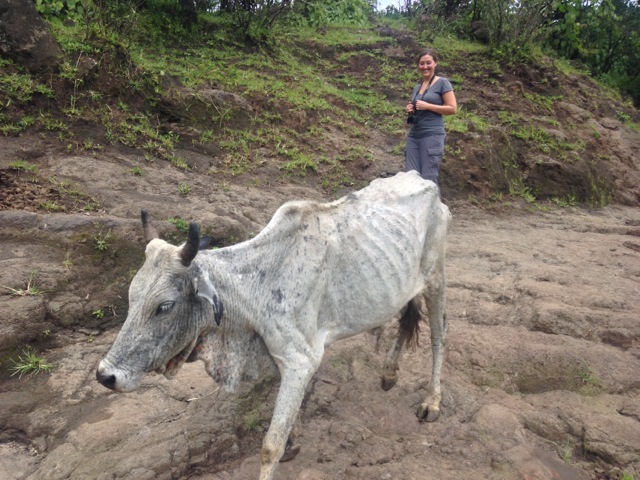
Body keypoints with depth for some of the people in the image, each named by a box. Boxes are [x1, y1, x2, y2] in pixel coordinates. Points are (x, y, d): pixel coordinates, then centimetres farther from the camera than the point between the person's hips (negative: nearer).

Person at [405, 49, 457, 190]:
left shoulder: (442, 83, 0)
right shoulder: (417, 87, 18)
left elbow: (452, 108, -6)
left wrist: (427, 106, -13)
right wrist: (410, 109, 6)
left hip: (432, 135, -6)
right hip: (413, 135, 6)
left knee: (429, 178, -9)